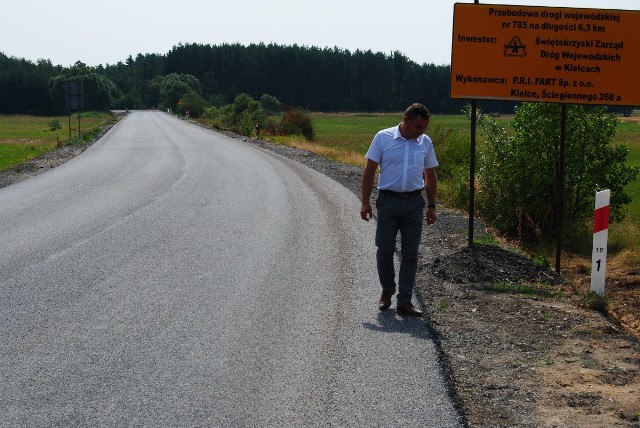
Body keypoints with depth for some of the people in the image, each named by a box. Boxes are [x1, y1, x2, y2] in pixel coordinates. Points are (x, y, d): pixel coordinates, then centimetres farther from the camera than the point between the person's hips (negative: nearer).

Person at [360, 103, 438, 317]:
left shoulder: (425, 142, 5)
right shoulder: (383, 138, -4)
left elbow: (430, 176, 14)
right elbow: (369, 171, -1)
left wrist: (431, 206, 10)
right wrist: (365, 202, -5)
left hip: (414, 203, 2)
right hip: (388, 201, -2)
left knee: (410, 254, 2)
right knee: (384, 250, 2)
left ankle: (404, 301, 7)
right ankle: (387, 291, 26)